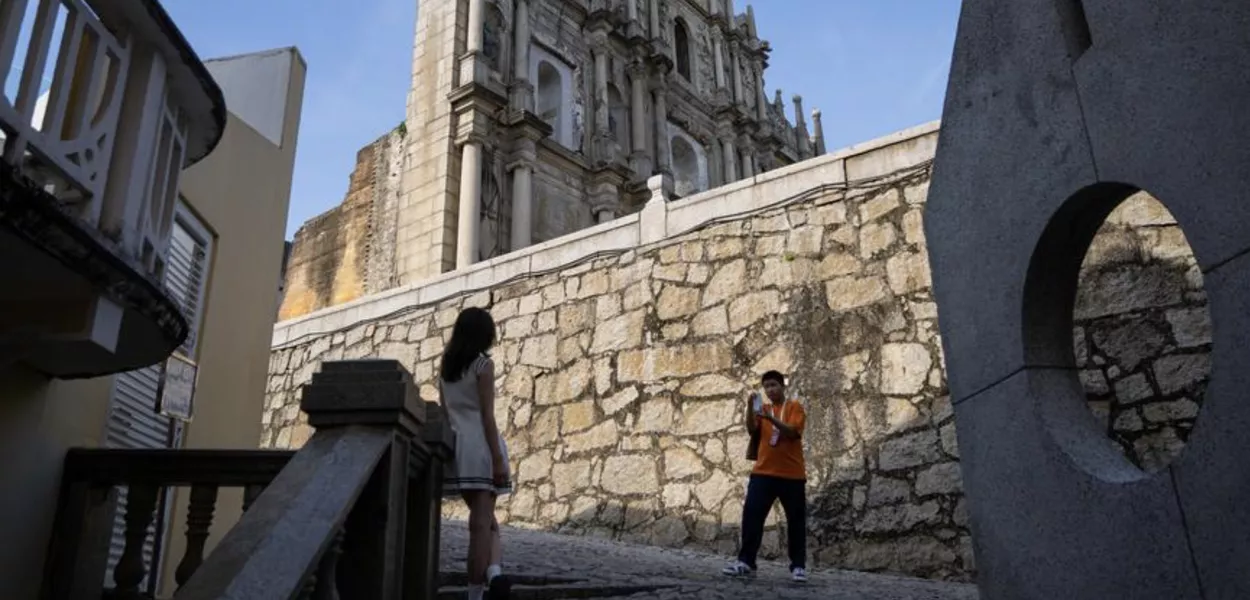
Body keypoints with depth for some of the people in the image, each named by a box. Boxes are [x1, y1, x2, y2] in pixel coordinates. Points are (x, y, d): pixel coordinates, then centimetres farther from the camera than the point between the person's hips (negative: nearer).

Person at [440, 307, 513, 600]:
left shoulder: (445, 366, 11)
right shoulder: (484, 365, -7)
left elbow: (445, 412, 14)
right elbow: (487, 415, -13)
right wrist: (498, 459, -13)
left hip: (455, 446, 5)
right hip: (480, 446, -5)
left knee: (484, 518, 15)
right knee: (481, 522, -2)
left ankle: (493, 569, -1)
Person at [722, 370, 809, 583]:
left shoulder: (794, 407, 2)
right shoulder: (762, 408, 13)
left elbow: (793, 432, -14)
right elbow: (752, 431, -2)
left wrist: (771, 418, -27)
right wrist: (750, 408, -17)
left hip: (792, 474, -3)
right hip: (763, 472, 3)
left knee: (796, 520, 2)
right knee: (751, 515, -5)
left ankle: (798, 566, 10)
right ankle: (746, 562, -1)